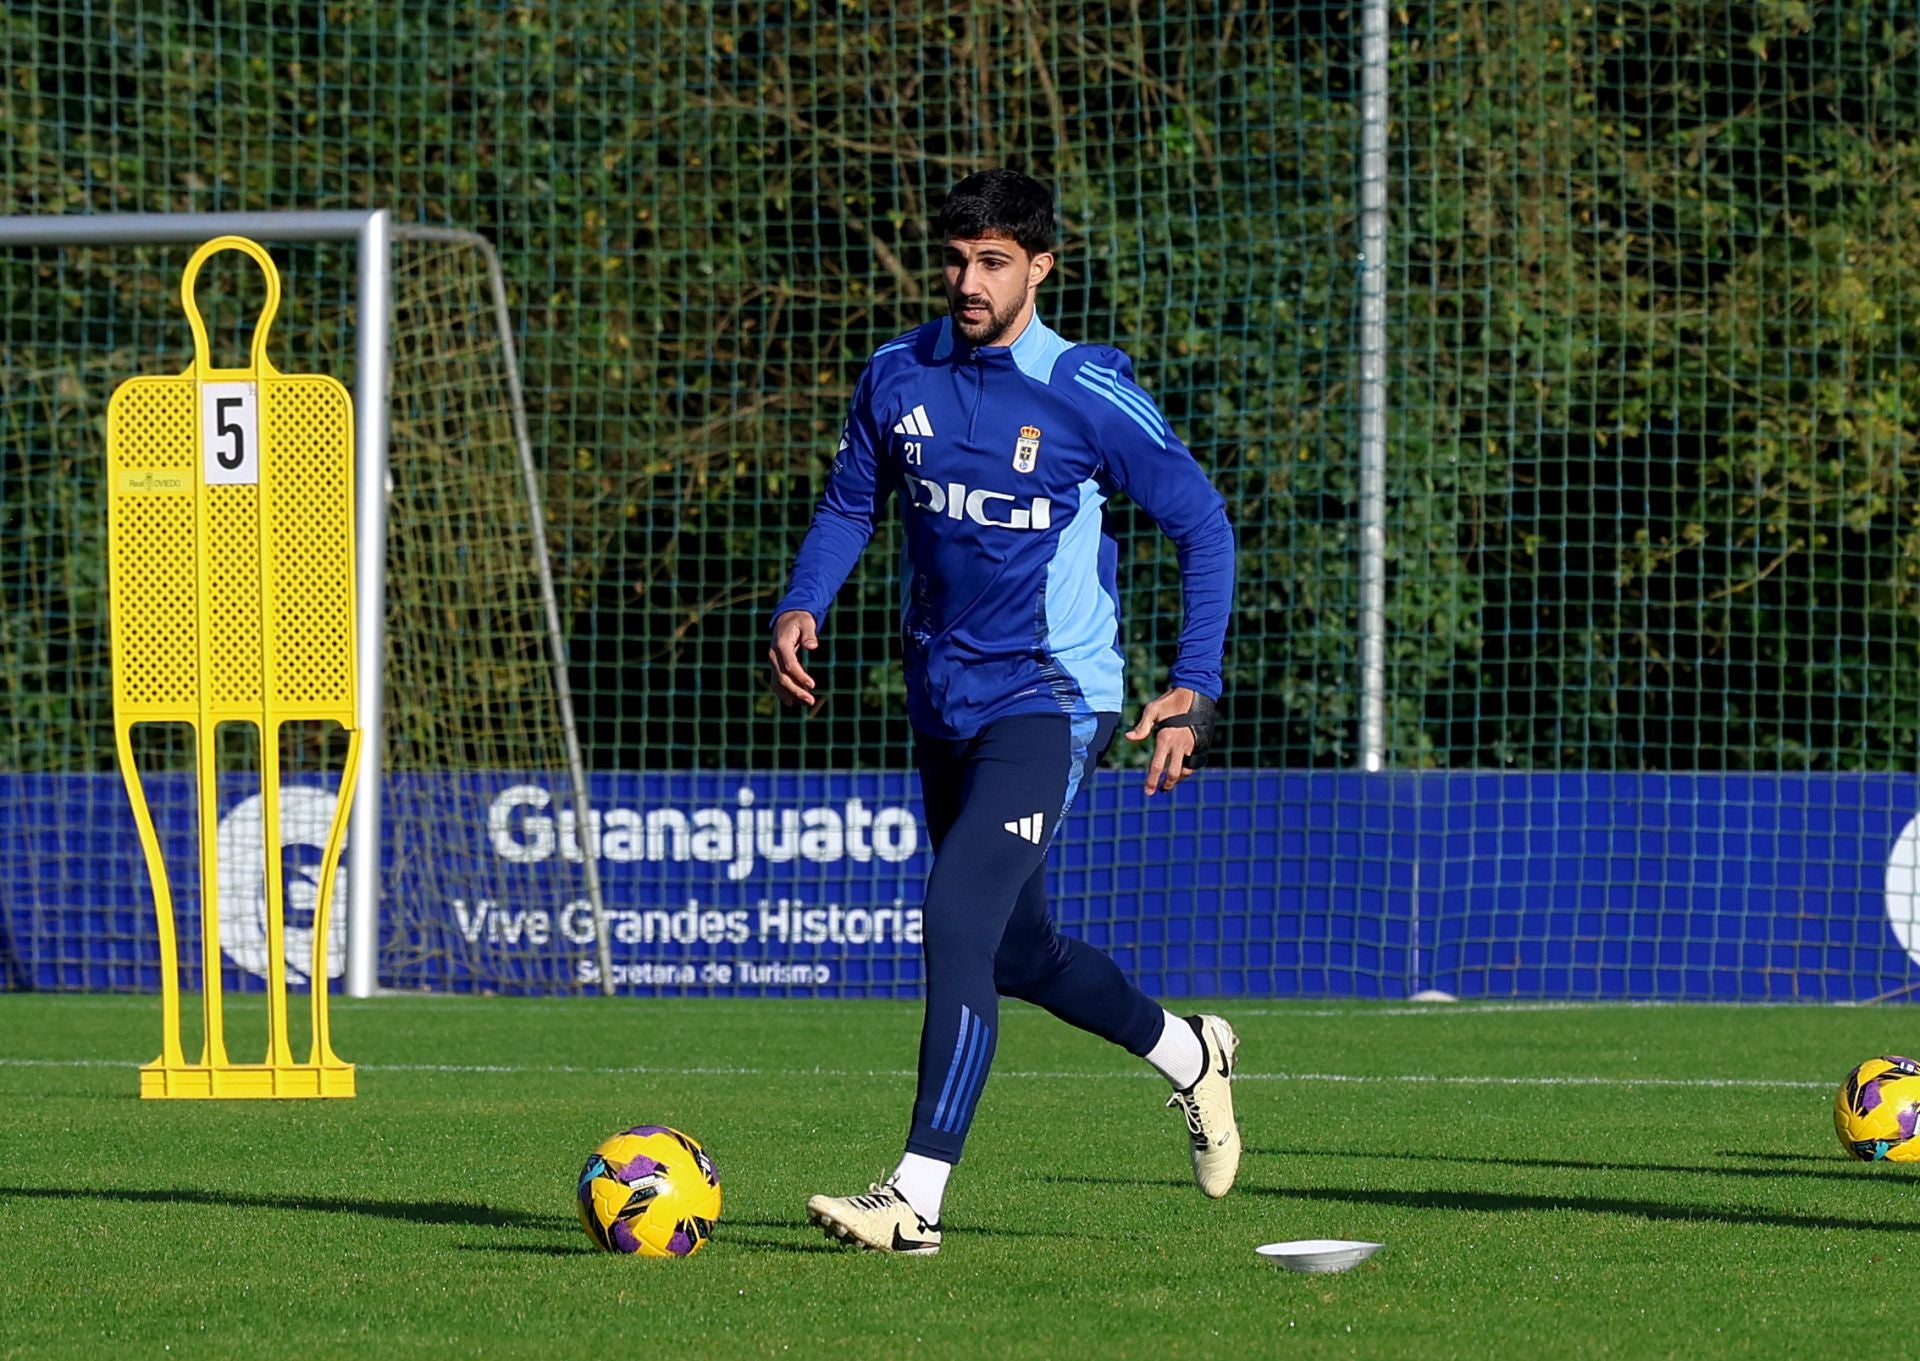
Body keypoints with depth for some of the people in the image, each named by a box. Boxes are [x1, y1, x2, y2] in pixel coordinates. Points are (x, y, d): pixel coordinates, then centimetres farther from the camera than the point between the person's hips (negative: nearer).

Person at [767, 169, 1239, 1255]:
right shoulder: (899, 378, 2)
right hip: (946, 703, 7)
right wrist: (802, 606, -3)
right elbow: (851, 505, 16)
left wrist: (1195, 688, -10)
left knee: (958, 922, -22)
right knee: (1016, 950, 18)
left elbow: (1203, 526, -3)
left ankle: (918, 1197, -23)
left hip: (1050, 700, -7)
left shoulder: (1090, 395, -11)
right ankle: (1189, 1053, 45)